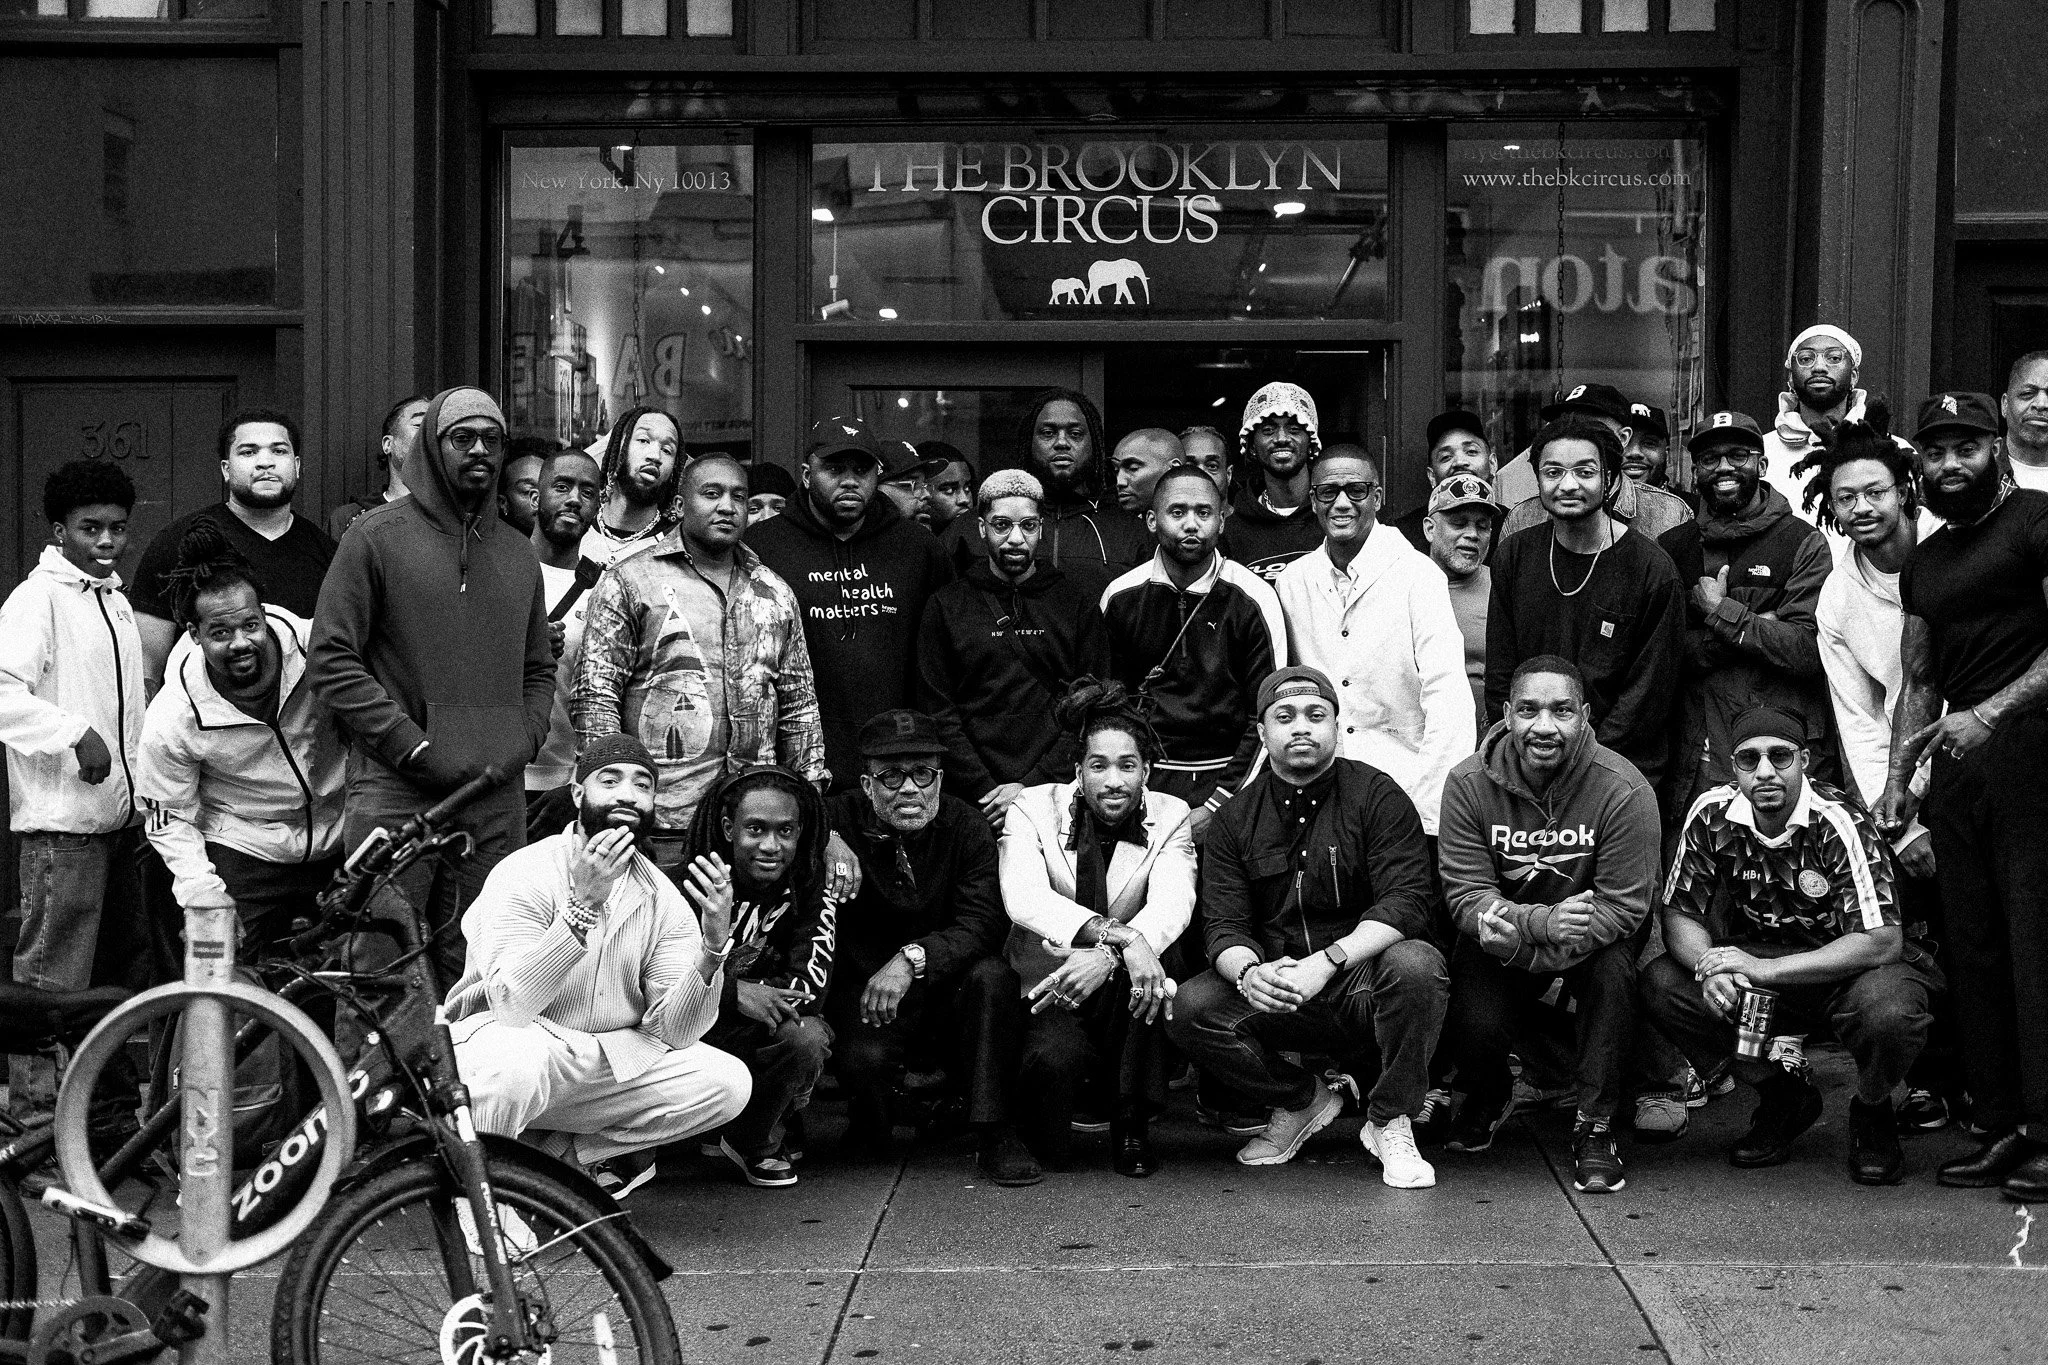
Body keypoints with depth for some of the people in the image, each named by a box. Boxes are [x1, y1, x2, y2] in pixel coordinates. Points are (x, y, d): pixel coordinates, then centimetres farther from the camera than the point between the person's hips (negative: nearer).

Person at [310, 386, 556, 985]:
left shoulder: (518, 554, 18)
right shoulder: (379, 536, 1)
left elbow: (539, 669, 24)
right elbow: (330, 660, -4)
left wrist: (522, 741, 4)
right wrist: (413, 746, -11)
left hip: (499, 800, 5)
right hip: (395, 792, -5)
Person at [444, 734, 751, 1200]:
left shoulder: (665, 899, -1)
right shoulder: (526, 874, -15)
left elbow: (673, 1031, -10)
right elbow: (511, 1005, -29)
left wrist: (713, 946, -27)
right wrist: (583, 906, -36)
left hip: (610, 1062, 5)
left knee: (728, 1082, -12)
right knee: (515, 1057, -39)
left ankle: (556, 1150, -2)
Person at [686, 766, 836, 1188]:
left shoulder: (813, 899, -4)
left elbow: (812, 986, -16)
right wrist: (733, 993, -31)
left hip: (760, 1039, 1)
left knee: (806, 1038, -32)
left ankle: (756, 1144, 0)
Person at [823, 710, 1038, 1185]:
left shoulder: (966, 825, -3)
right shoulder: (838, 821, -6)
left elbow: (985, 923, -15)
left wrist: (913, 957, -30)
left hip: (948, 991, 2)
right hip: (864, 991, -2)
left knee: (993, 976, -29)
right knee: (866, 1057, -32)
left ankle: (993, 1135, -18)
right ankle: (869, 1130, 6)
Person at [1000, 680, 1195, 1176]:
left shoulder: (1169, 817, -2)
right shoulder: (1033, 809, -6)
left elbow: (1172, 903, -20)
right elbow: (1023, 897, -25)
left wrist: (1105, 958, -40)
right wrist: (1117, 935, -41)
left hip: (1125, 997, 2)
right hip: (1048, 991, -2)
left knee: (1152, 959, -32)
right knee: (1057, 1056, -33)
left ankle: (1132, 1125, -13)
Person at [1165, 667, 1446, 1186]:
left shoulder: (1377, 796, -3)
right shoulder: (1235, 819, 6)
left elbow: (1406, 901, -14)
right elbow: (1222, 923, -2)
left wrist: (1327, 961, -28)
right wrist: (1250, 972, -27)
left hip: (1362, 983, -2)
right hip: (1275, 995, 3)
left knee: (1415, 964, -34)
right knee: (1190, 1008, -22)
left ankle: (1390, 1123, -10)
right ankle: (1301, 1100, 5)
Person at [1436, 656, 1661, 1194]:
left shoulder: (1625, 790, -21)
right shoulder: (1468, 783, -15)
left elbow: (1621, 908, -23)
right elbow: (1466, 893, -17)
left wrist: (1521, 947, -32)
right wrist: (1541, 922, -37)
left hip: (1592, 940, -1)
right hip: (1509, 929, 1)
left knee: (1612, 967, -33)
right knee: (1474, 1025, -23)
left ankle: (1595, 1126, -15)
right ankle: (1488, 1097, 16)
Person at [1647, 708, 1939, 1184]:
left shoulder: (1840, 823, -23)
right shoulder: (1711, 816, -10)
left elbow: (1881, 942, -29)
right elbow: (1680, 915, -5)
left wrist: (1764, 969, -33)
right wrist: (1709, 965, -29)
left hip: (1848, 965, -4)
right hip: (1758, 957, 4)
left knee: (1888, 1012, -38)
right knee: (1659, 985, -20)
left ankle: (1872, 1111, 0)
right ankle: (1782, 1093, 4)